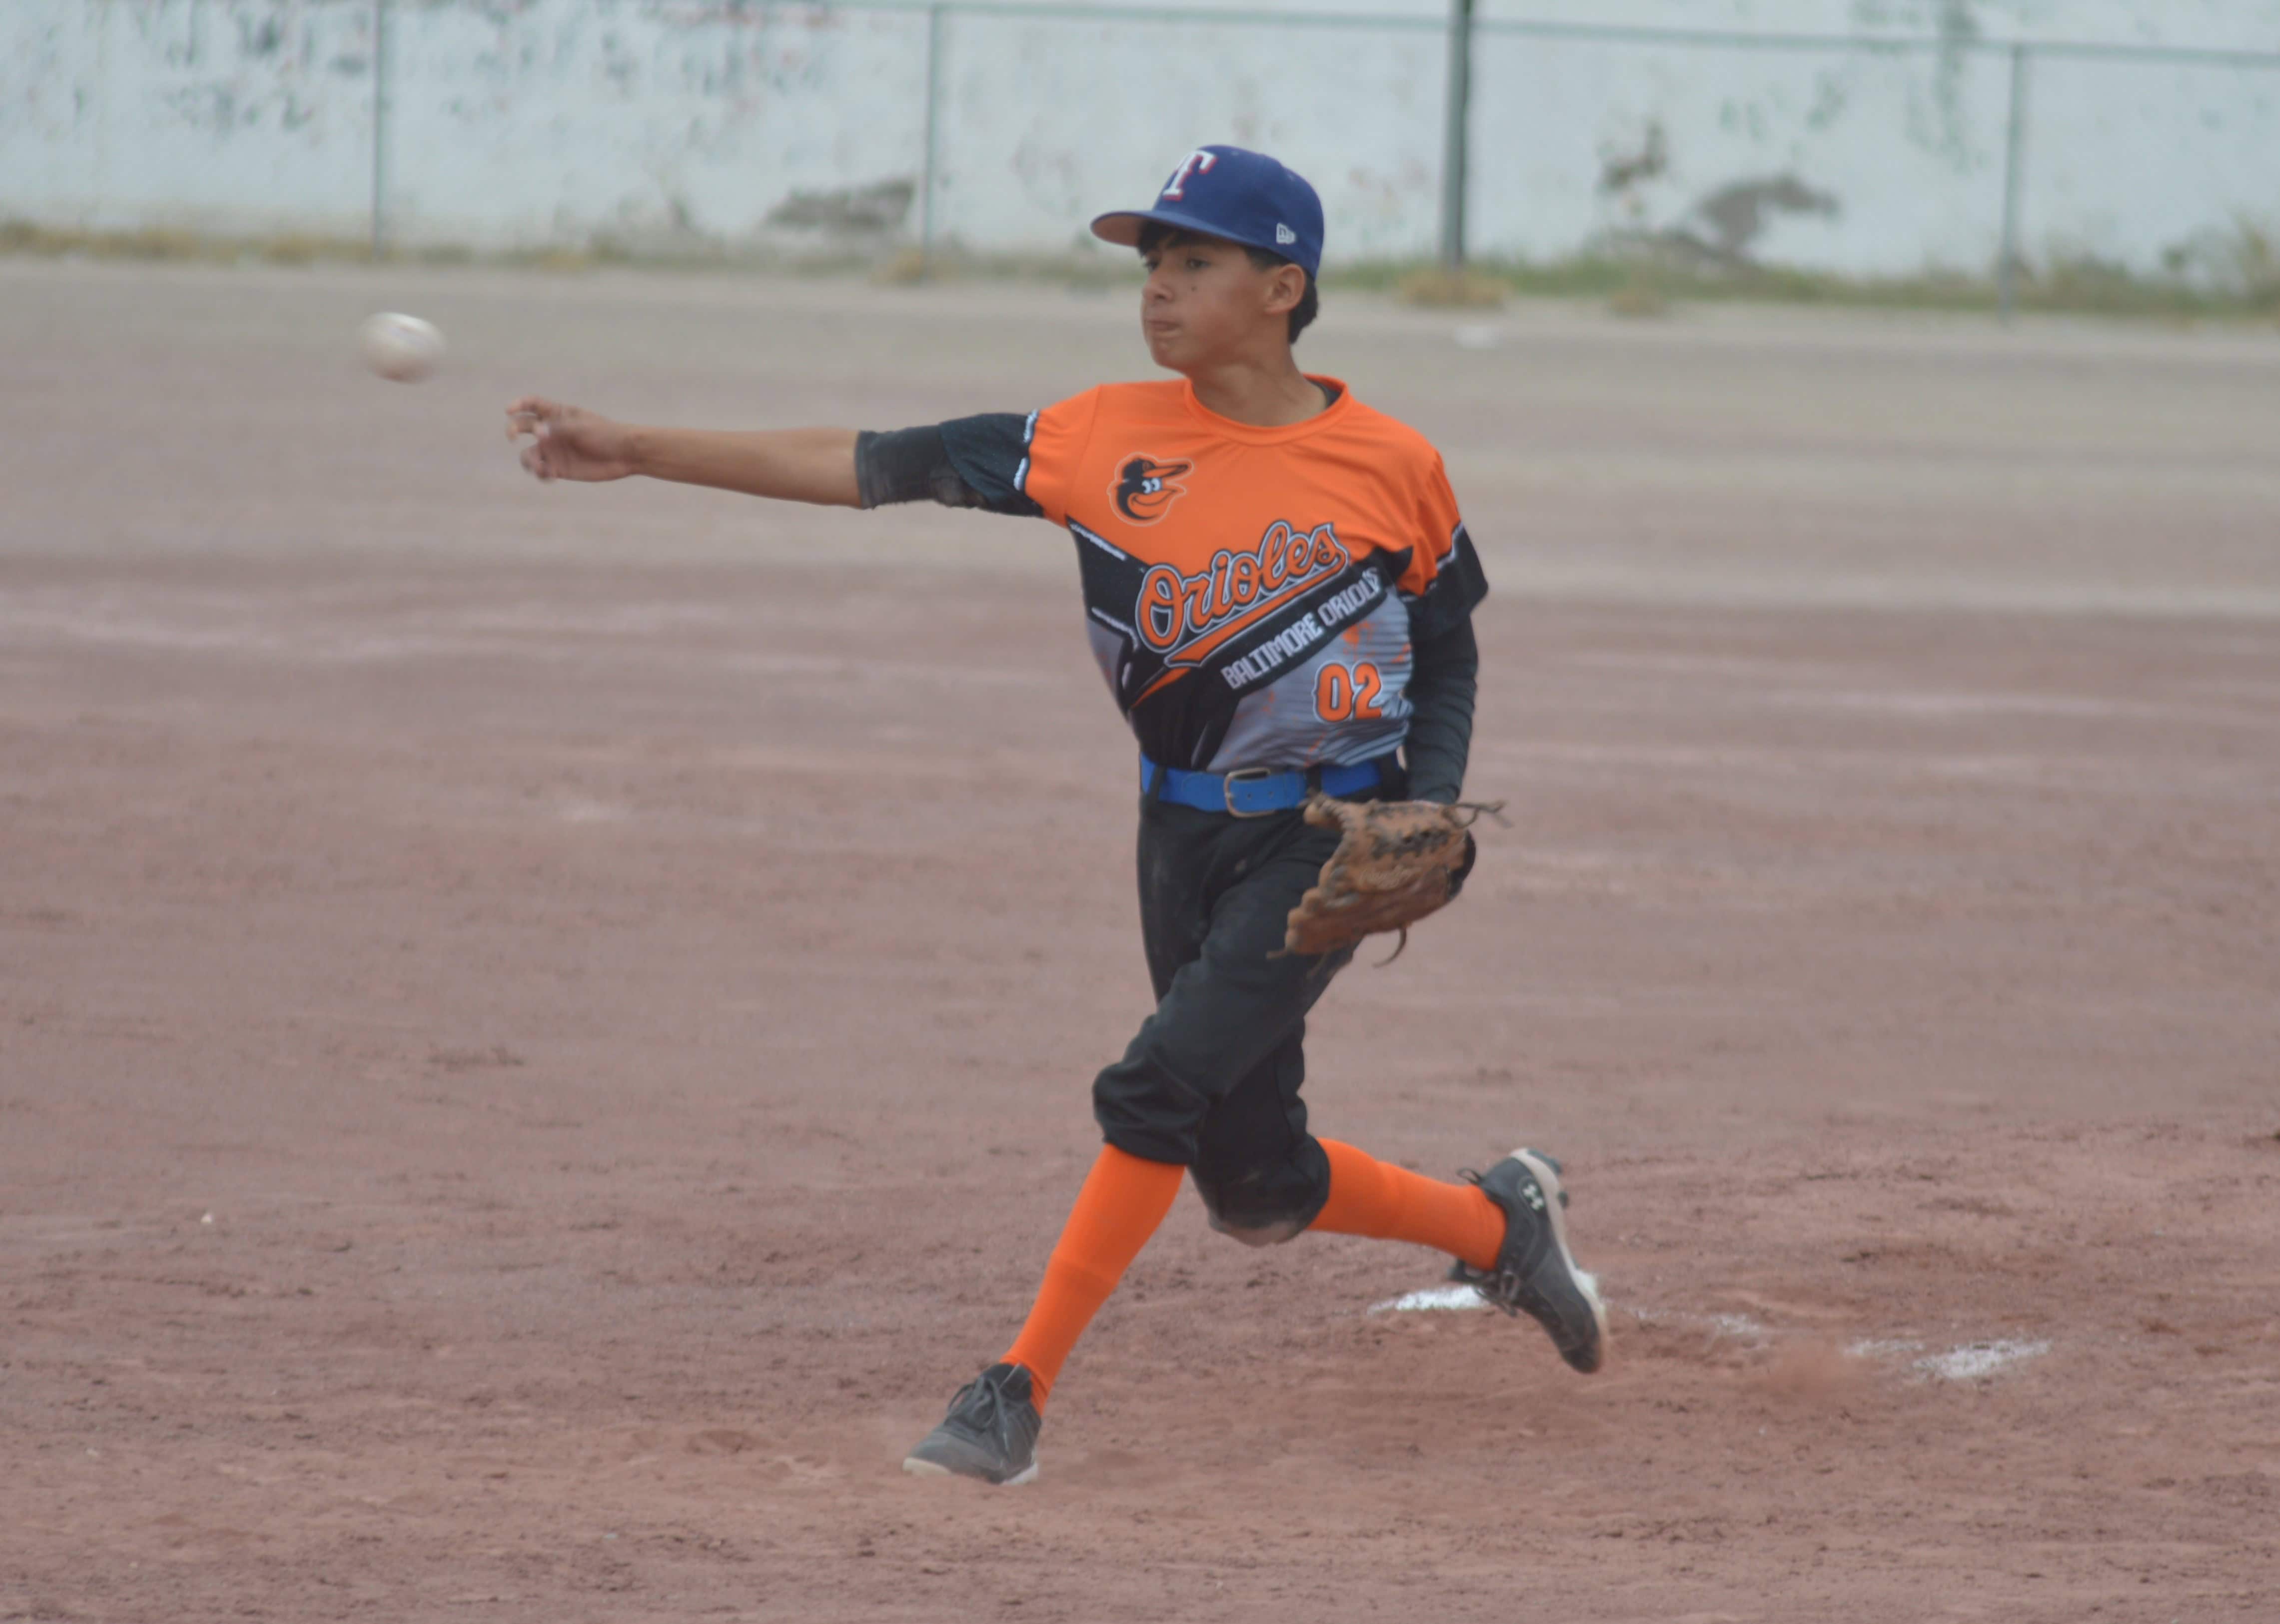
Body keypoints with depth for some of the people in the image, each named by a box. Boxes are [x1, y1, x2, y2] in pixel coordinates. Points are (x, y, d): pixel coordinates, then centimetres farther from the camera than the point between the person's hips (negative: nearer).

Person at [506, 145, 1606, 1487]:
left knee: (1158, 1088, -21)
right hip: (1185, 834, 4)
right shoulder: (1113, 437, -4)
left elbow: (1448, 658, 7)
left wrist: (1426, 823, -9)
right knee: (1253, 1184, 10)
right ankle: (1497, 1226, 36)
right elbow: (878, 468, -8)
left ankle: (1021, 1390, -13)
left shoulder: (1392, 467, -8)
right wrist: (636, 452, -14)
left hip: (1327, 841, -4)